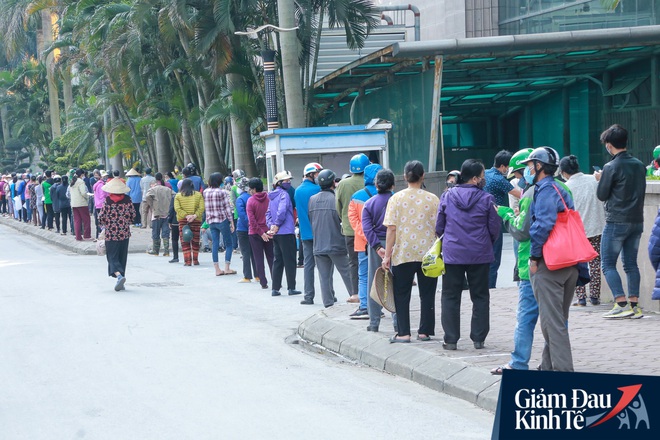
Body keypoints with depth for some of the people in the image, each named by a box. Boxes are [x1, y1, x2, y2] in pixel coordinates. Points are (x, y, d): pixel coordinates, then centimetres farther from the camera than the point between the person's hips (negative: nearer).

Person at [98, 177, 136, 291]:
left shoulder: (107, 200, -8)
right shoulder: (127, 199, -1)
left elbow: (101, 217, -6)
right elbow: (133, 215, 5)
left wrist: (104, 225, 15)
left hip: (111, 234, -3)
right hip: (125, 233, 3)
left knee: (112, 256, 1)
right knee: (122, 257, 12)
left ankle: (119, 275, -25)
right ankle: (121, 281, 14)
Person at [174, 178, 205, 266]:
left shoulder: (178, 196, 2)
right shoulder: (198, 195, 4)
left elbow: (177, 208, -8)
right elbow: (201, 207, -6)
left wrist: (186, 216, -12)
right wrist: (195, 215, -12)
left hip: (183, 220, -1)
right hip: (196, 220, 1)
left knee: (185, 241, 2)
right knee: (195, 241, 10)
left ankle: (187, 261, -4)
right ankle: (195, 260, 15)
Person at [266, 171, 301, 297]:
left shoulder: (272, 196, 14)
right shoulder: (284, 194, -12)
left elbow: (268, 213, 15)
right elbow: (282, 211, -24)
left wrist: (271, 225, 3)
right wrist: (277, 225, -11)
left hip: (276, 234, 8)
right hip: (286, 233, -8)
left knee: (277, 261, 11)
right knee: (290, 261, 1)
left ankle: (275, 288, 11)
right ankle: (291, 288, 5)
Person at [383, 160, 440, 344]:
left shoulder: (396, 198, -4)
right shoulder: (432, 199, -1)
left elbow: (391, 229, -7)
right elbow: (439, 228, 0)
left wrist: (387, 255, -3)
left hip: (403, 254, -1)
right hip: (428, 252, 1)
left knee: (401, 294, 7)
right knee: (427, 294, 10)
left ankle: (403, 333, 4)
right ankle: (424, 331, 13)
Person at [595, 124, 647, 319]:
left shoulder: (611, 167, -12)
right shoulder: (639, 165, 8)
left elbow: (602, 195, -7)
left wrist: (600, 179, 12)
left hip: (616, 222, -7)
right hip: (637, 221, 7)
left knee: (608, 264, 0)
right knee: (631, 263, 11)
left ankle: (622, 304, -9)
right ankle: (634, 305, 8)